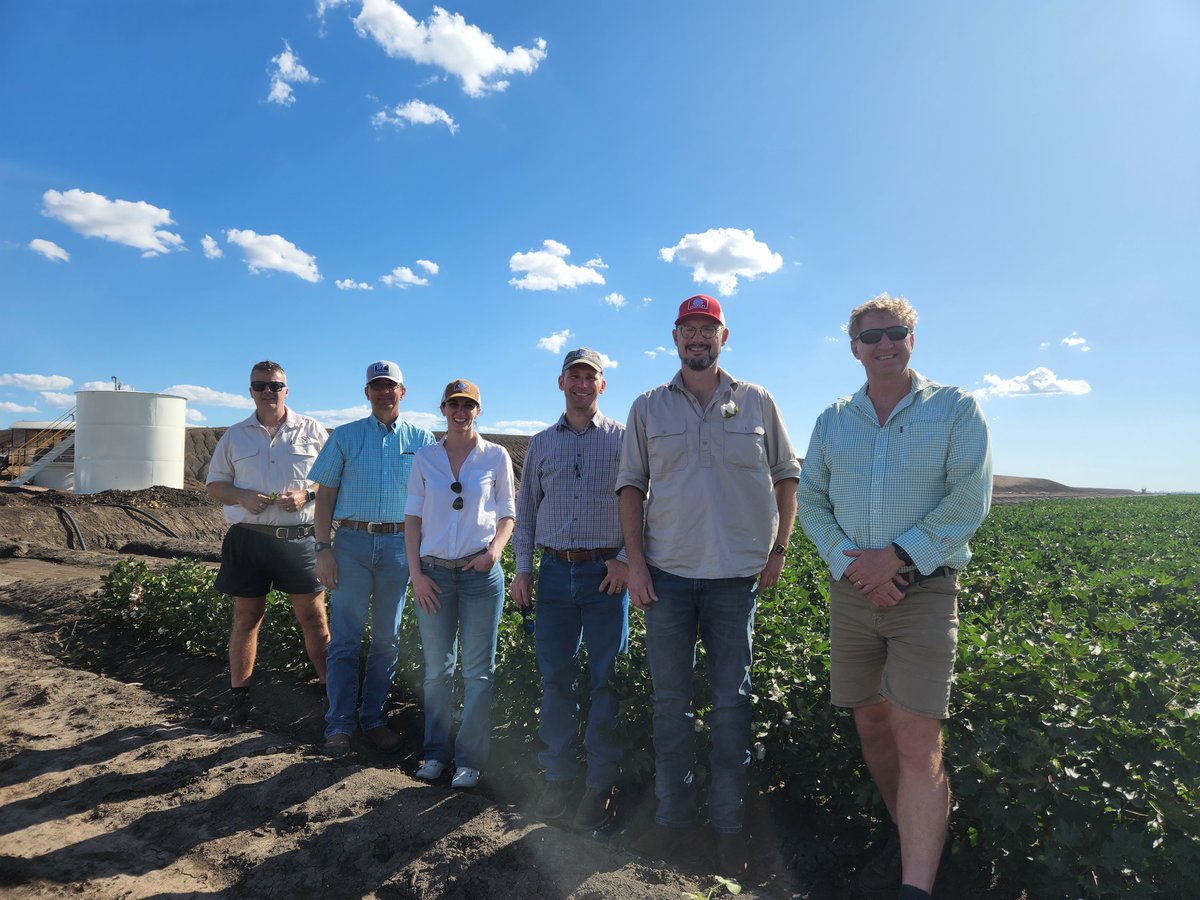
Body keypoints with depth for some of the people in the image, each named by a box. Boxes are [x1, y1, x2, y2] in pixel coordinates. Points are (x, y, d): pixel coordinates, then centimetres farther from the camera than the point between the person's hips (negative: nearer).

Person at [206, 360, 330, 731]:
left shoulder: (311, 430, 4)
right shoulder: (235, 435, 10)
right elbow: (214, 483, 13)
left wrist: (306, 495, -14)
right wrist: (242, 497, -7)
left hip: (299, 538, -2)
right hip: (248, 537, 2)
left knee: (313, 617, 0)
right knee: (246, 618, 11)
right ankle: (238, 699, 23)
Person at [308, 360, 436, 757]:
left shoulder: (421, 439, 8)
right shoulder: (345, 436, 6)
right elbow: (325, 494, 4)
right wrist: (323, 548, -5)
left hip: (400, 544, 1)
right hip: (352, 541, -1)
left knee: (387, 639, 9)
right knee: (345, 638, 1)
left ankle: (374, 717, 21)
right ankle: (339, 725, 11)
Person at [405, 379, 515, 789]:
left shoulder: (496, 456, 2)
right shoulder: (425, 458, 7)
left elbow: (507, 514, 7)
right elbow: (412, 517, 7)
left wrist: (494, 551, -11)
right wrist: (416, 572, -2)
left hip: (481, 572, -1)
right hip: (434, 571, 2)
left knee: (478, 669, 4)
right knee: (437, 667, 11)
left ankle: (470, 759, 16)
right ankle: (436, 751, 25)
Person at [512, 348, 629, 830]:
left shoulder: (621, 438, 4)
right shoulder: (541, 443, 13)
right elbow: (526, 509, 15)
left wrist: (627, 560, -9)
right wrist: (522, 568, 7)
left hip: (606, 572, -2)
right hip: (555, 571, 3)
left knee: (606, 679, 1)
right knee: (554, 677, 6)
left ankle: (601, 785, 13)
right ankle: (557, 776, 20)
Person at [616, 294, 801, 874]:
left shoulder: (756, 403, 6)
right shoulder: (649, 408, 6)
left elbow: (785, 476, 10)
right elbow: (631, 485, 6)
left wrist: (778, 549, 2)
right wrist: (635, 561, -2)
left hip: (736, 574, -1)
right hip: (667, 572, 1)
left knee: (731, 700, 5)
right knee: (669, 700, 8)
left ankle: (729, 824, 20)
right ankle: (673, 815, 24)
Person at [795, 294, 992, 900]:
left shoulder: (955, 409, -1)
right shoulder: (832, 421, 9)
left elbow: (969, 499, -9)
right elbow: (810, 501, 6)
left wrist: (899, 554, -16)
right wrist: (850, 561, -10)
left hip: (925, 592, -4)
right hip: (852, 593, 4)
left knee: (917, 744, -10)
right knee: (871, 726, 14)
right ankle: (912, 839, 35)